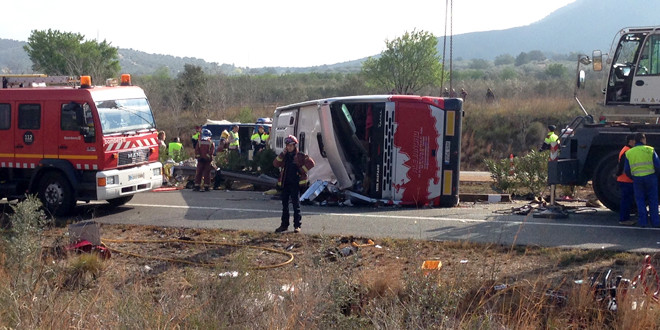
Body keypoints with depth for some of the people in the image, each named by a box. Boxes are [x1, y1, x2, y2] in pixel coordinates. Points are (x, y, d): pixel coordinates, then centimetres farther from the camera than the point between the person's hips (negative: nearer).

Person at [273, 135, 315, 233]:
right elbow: (275, 164, 0)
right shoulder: (284, 157, 13)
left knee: (296, 204, -5)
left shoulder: (300, 156, -1)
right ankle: (284, 224, 16)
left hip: (295, 184, -5)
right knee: (284, 204, 9)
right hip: (285, 184, 5)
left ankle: (297, 225, -2)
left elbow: (311, 163, -8)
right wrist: (282, 154, -7)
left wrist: (301, 171, -11)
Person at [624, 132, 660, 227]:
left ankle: (643, 221, 7)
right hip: (650, 177, -1)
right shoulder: (650, 150, -5)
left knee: (640, 200, 11)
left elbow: (627, 170, 1)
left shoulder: (629, 153, 1)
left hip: (637, 179, 1)